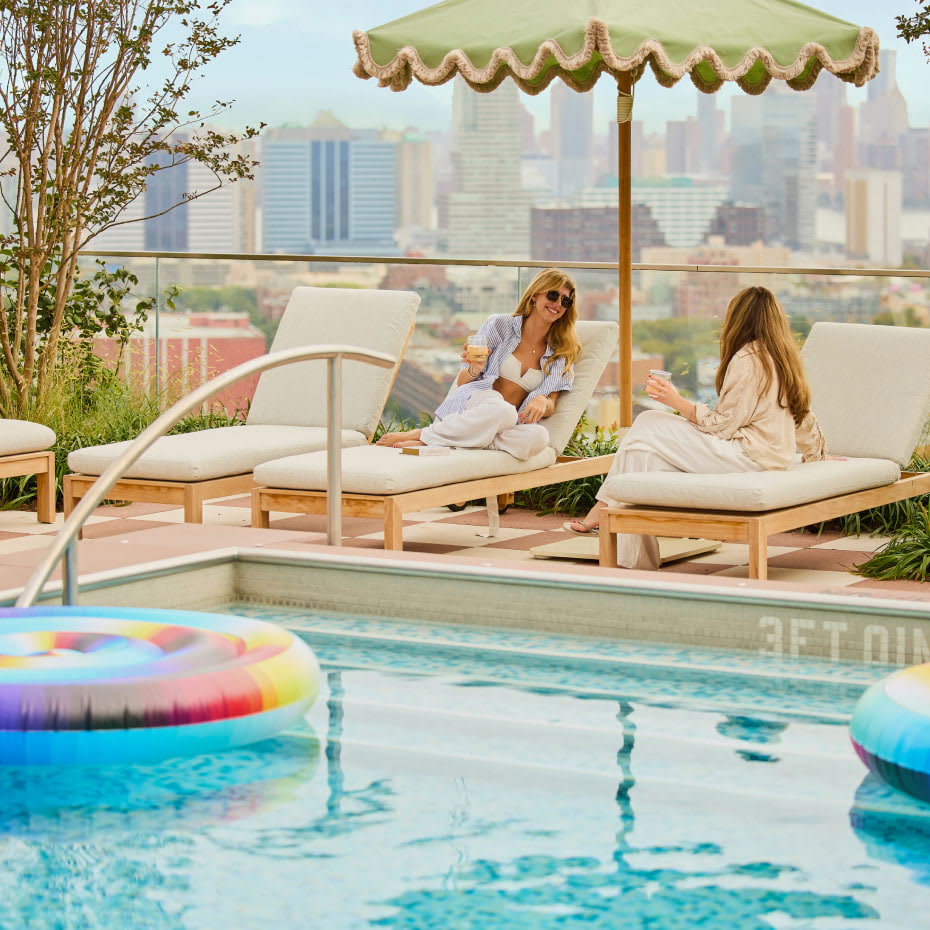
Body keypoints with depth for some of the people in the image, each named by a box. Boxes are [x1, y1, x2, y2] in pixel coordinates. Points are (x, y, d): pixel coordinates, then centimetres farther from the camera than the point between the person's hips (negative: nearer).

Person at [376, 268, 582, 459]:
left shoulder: (560, 354, 17)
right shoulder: (500, 325, 8)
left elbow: (550, 406, 10)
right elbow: (462, 383, 9)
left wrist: (542, 402, -14)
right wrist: (474, 370, -15)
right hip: (471, 401, -3)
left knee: (538, 437, -37)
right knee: (502, 410, -42)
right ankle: (422, 434, -24)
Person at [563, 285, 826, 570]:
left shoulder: (747, 359, -15)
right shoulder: (785, 356, 12)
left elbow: (722, 425, -15)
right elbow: (805, 417, 18)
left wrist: (677, 402, -9)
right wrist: (816, 455, 33)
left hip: (747, 455, -10)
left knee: (648, 427, -5)